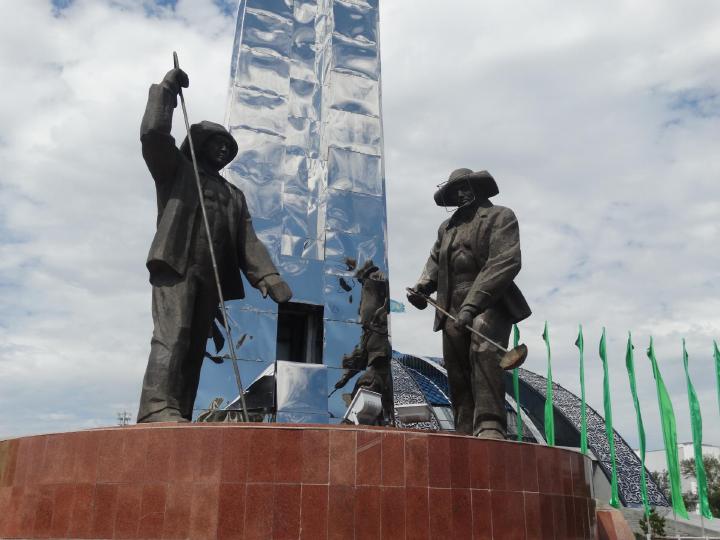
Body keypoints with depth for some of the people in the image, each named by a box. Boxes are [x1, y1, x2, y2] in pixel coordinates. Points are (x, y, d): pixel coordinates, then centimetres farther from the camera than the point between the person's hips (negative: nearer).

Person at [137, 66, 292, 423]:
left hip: (212, 276, 5)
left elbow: (247, 242, 15)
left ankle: (179, 417, -4)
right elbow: (153, 132, -1)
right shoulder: (176, 170, 18)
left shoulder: (234, 195, 29)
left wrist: (269, 279, -1)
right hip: (176, 264, -5)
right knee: (171, 336, -20)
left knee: (195, 346, -2)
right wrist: (167, 87, 9)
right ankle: (158, 409, -29)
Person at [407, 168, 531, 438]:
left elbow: (505, 262, -10)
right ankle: (466, 435, 9)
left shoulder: (500, 216, 4)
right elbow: (435, 260, 24)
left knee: (484, 350, -30)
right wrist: (422, 286, -1)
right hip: (453, 310, 6)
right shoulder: (447, 227, 23)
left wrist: (472, 305, -21)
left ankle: (489, 427, -34)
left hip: (489, 304, -6)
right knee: (458, 376, 2)